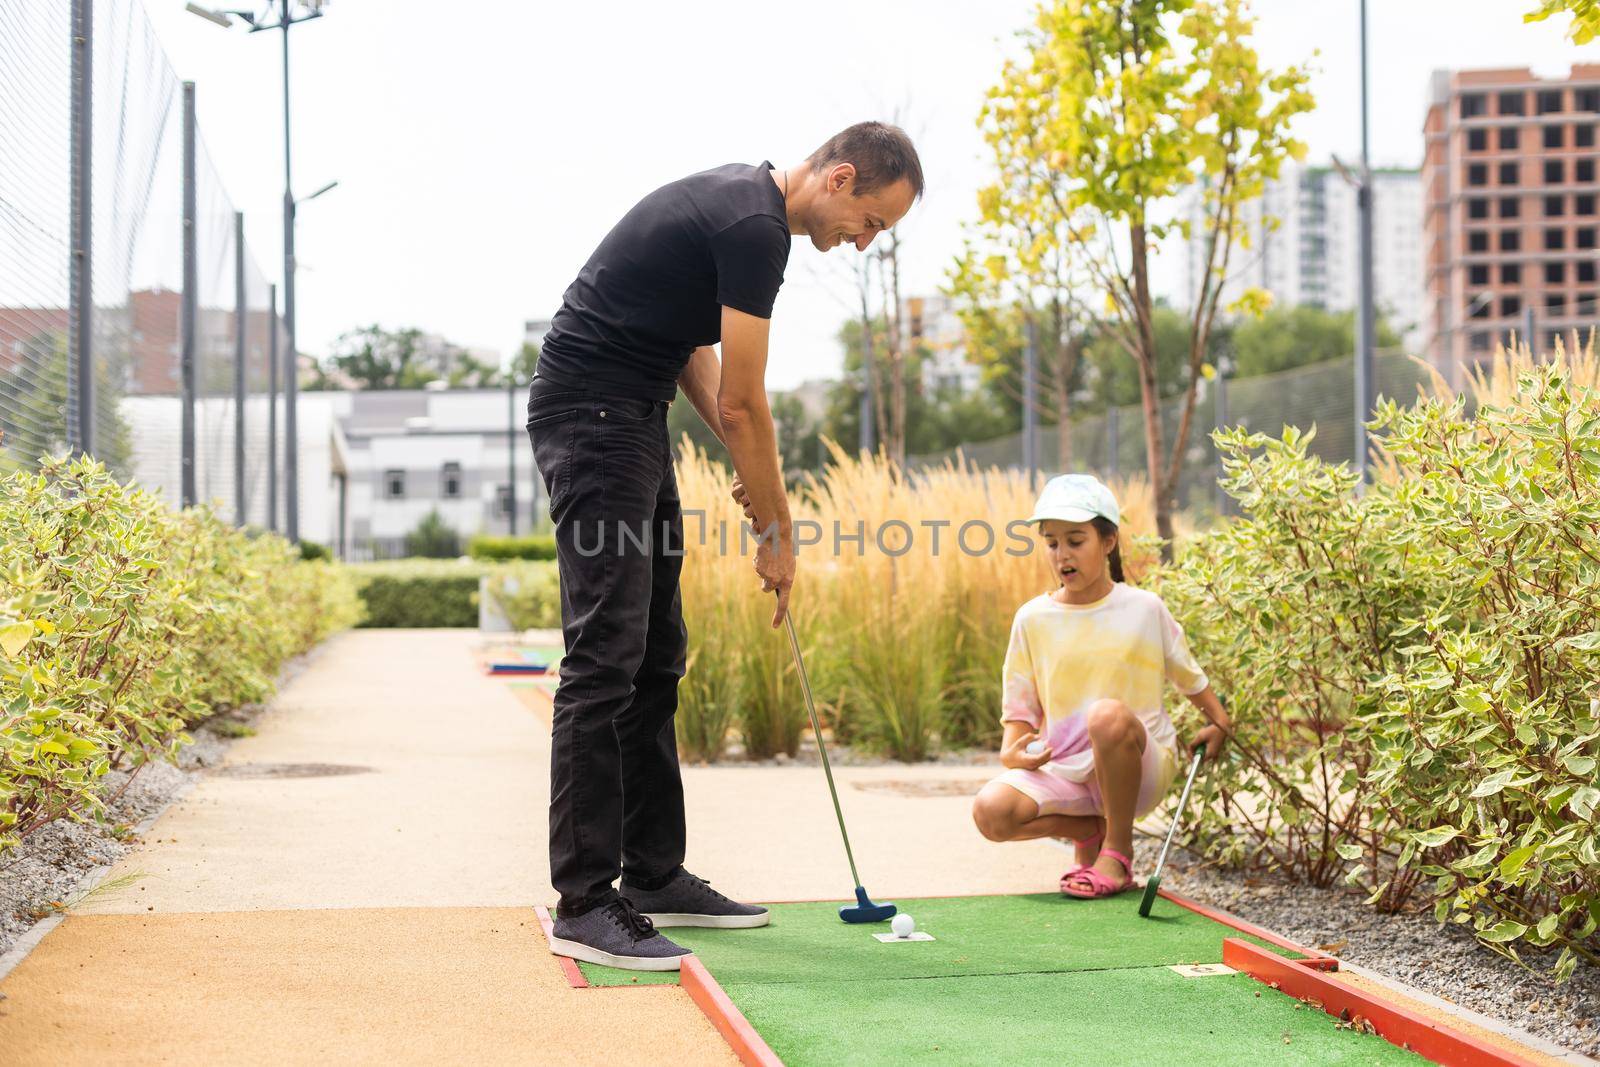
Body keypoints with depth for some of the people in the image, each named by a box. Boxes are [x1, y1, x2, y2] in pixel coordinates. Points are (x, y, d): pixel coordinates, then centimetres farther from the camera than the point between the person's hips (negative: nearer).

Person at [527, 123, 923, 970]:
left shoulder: (738, 203, 14)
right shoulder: (755, 227, -17)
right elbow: (743, 402, -16)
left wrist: (744, 459, 6)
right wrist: (777, 533, -5)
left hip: (631, 416, 11)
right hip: (592, 415, -11)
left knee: (656, 659, 11)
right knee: (605, 656, -13)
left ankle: (655, 876, 16)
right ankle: (584, 904, -12)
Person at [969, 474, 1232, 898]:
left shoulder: (1144, 609, 0)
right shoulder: (1032, 619, 3)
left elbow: (1188, 674, 15)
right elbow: (1019, 706, 6)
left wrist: (1218, 722, 2)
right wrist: (1012, 751, -13)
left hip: (1137, 767, -2)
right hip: (1062, 769, 2)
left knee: (1108, 714, -38)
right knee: (990, 810, -27)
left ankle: (1118, 849, -15)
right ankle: (1091, 829, 4)